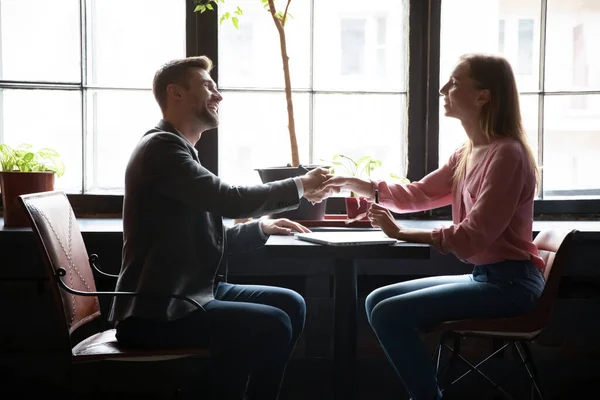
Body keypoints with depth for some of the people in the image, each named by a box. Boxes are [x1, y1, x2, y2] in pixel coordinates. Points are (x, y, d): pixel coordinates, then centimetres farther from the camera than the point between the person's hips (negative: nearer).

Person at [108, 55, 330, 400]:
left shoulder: (182, 151, 19)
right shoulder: (161, 147, -13)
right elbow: (230, 200, -22)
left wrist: (261, 228, 7)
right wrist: (300, 186, -9)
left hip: (193, 292, 10)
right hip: (155, 312, -10)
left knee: (290, 304, 5)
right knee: (271, 325, -20)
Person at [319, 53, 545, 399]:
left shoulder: (506, 154, -19)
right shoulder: (467, 154, 8)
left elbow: (470, 239, -22)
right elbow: (419, 194, 15)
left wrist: (400, 233, -17)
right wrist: (354, 183, 6)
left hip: (508, 282, -9)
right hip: (483, 276, 9)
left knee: (389, 314, -16)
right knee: (377, 301, 7)